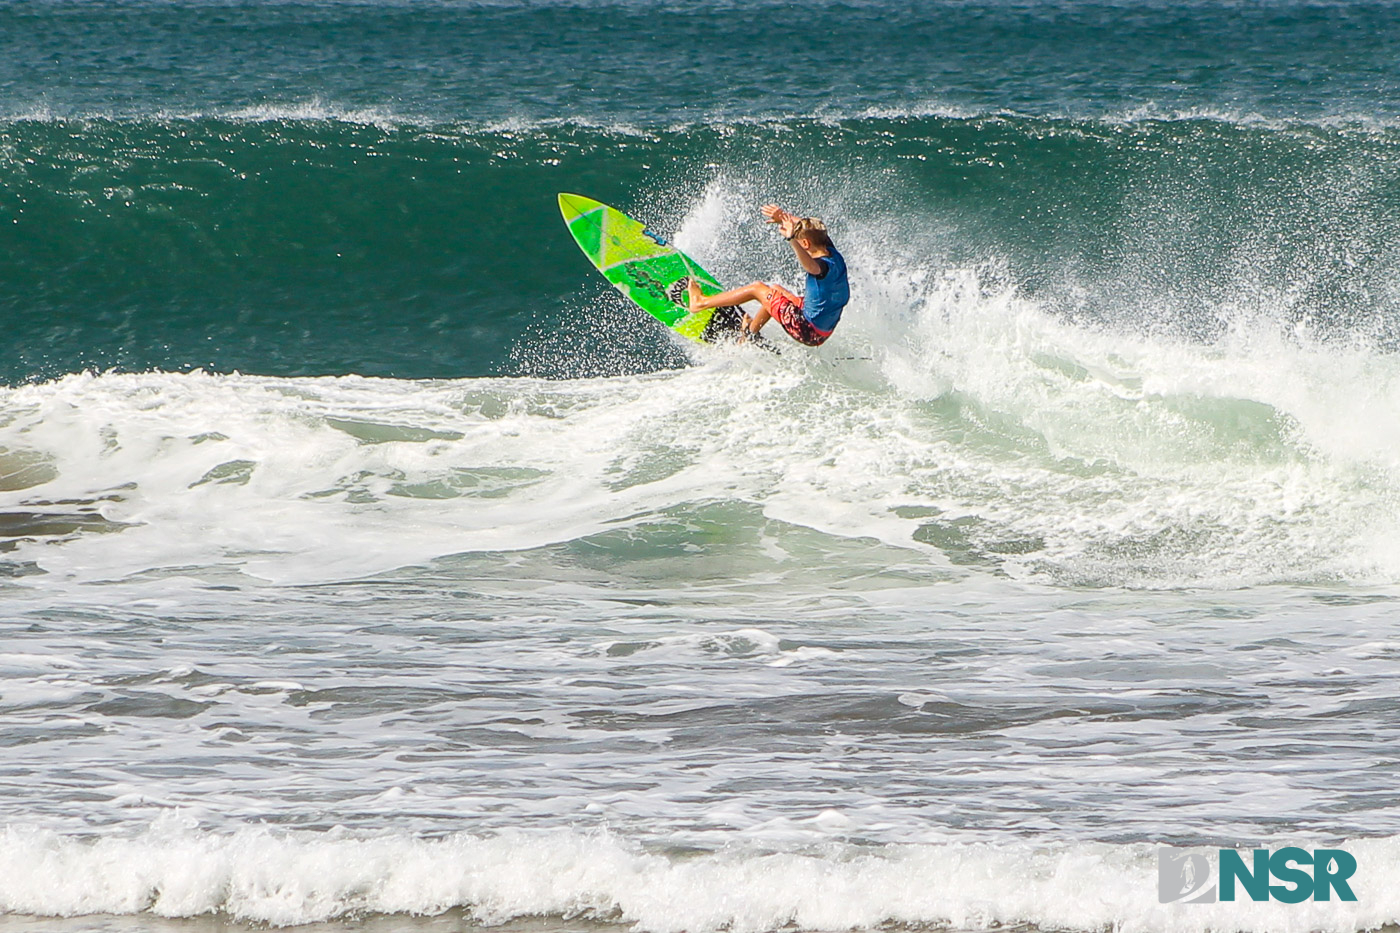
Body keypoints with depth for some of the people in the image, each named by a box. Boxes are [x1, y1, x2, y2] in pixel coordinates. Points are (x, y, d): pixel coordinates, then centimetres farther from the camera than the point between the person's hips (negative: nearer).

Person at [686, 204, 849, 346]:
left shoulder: (825, 266, -29)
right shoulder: (833, 254, -3)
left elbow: (811, 266, -55)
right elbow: (813, 229, 14)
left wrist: (791, 239, -69)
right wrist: (783, 217, 9)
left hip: (808, 330, -9)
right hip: (824, 332, 9)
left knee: (757, 288, 1)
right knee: (775, 290, 28)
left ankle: (701, 302, 14)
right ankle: (750, 332, 46)